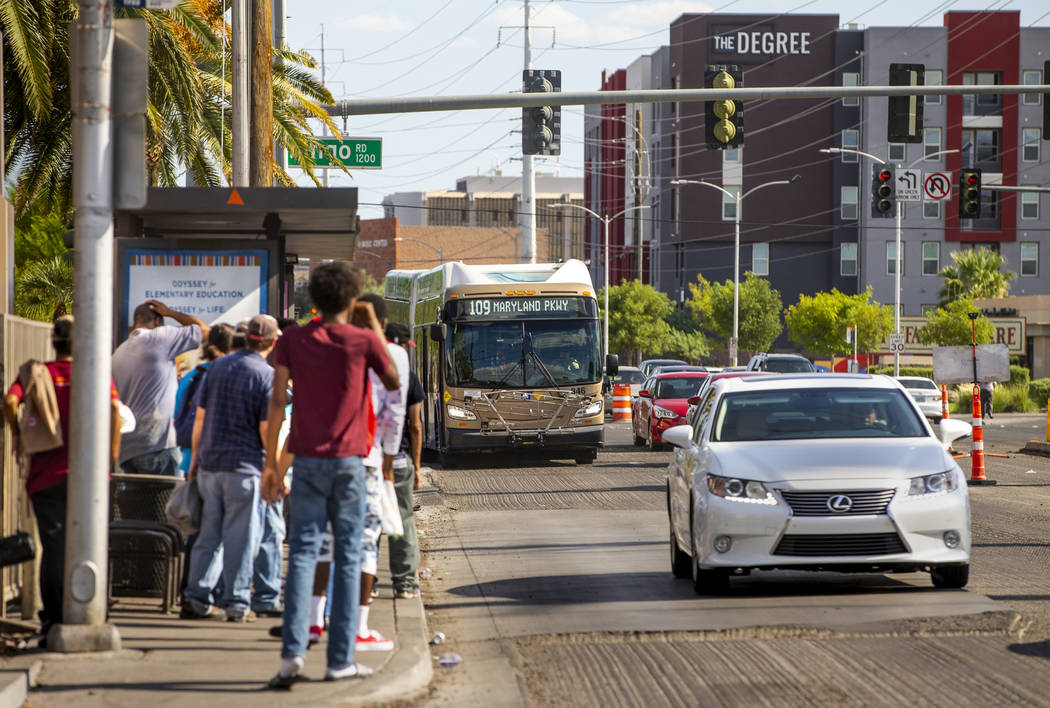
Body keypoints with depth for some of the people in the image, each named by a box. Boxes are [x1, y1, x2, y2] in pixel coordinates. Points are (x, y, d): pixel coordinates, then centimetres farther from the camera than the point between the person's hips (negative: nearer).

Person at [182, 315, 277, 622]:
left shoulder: (218, 366, 8)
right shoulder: (266, 375, -8)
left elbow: (200, 417, 10)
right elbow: (267, 430, -10)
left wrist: (195, 458, 19)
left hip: (210, 463, 5)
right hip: (245, 466, -5)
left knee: (209, 532, 12)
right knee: (241, 535, 1)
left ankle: (196, 597, 10)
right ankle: (237, 603, 3)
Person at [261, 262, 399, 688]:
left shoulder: (293, 340, 3)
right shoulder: (363, 340, -3)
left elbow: (277, 402, -1)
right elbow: (394, 383, 14)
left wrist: (270, 464, 3)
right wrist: (374, 327, 16)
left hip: (307, 461, 2)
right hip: (348, 462, -2)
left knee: (302, 555, 1)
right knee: (348, 559, 4)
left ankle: (293, 652, -13)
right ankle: (340, 660, 4)